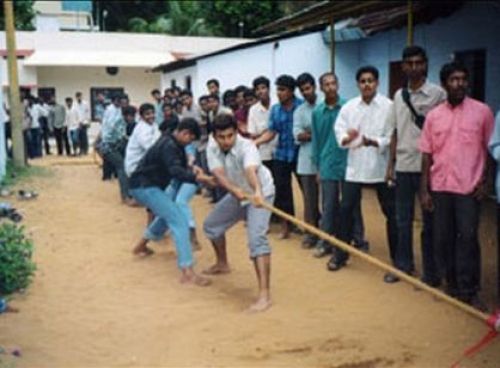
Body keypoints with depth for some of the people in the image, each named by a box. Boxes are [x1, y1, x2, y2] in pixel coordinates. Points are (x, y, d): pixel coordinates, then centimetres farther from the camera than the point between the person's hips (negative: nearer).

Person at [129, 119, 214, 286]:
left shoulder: (172, 143, 12)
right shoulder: (169, 146, -20)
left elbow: (179, 166, 16)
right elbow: (176, 171, -35)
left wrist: (192, 170, -6)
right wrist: (197, 178, -48)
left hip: (144, 185, 11)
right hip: (144, 186, -11)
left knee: (167, 214, 32)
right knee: (179, 221, -19)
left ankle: (141, 245, 44)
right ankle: (187, 272, -28)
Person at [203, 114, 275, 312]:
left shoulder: (246, 147, -34)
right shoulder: (212, 148, -17)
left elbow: (251, 171, -55)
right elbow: (219, 174, -32)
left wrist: (258, 192, -75)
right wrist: (235, 190, -53)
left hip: (260, 194, -7)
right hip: (237, 193, 7)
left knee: (256, 239, -25)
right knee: (211, 225, 18)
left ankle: (265, 294, -28)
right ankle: (222, 264, 45)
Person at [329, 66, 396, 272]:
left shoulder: (389, 106, -5)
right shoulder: (348, 107, 5)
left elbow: (393, 137, -10)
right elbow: (339, 134, 1)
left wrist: (374, 142, -26)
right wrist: (347, 138, -21)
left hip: (381, 167, -2)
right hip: (355, 167, 2)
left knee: (391, 212, 6)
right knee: (346, 209, 4)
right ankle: (340, 254, 19)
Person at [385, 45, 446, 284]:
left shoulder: (437, 94, -5)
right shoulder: (399, 95, 10)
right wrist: (391, 164, 10)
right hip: (403, 166, 5)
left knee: (429, 222, 4)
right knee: (403, 220, 11)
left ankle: (431, 272, 14)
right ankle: (403, 265, 24)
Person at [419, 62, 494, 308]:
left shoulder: (482, 111, -2)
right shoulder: (433, 116, 5)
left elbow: (490, 149, 3)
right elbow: (427, 154, 6)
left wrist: (484, 181, -4)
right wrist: (424, 189, 2)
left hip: (469, 187, -3)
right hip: (440, 187, 3)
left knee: (467, 238, -2)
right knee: (443, 239, 8)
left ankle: (469, 291, 9)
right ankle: (451, 285, 23)